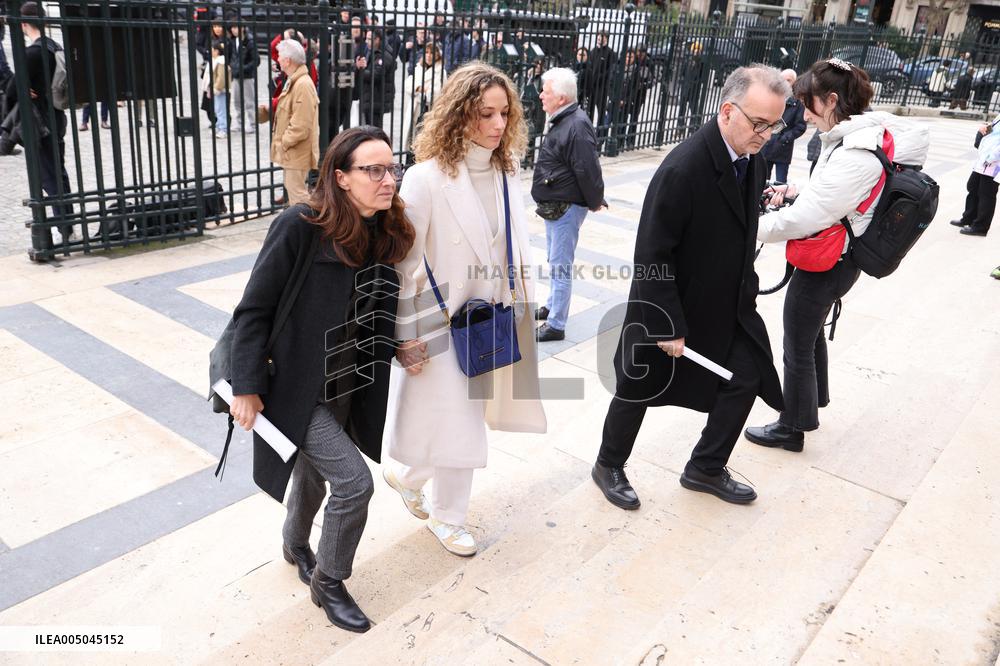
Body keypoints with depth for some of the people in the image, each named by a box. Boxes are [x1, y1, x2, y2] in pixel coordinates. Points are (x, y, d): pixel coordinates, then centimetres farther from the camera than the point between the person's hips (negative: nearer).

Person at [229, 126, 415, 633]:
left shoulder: (387, 235, -3)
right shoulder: (300, 228, -22)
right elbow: (254, 309, -17)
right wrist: (247, 388, -17)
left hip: (349, 388, 6)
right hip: (298, 387, -6)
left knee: (316, 470, 24)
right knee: (354, 481, -11)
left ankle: (296, 545, 55)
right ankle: (328, 583, 16)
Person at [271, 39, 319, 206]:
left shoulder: (303, 85, -22)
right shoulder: (293, 81, 11)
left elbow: (300, 127, -25)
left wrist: (284, 142, -15)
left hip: (298, 150, -10)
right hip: (291, 149, 10)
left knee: (297, 192, -5)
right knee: (292, 188, 19)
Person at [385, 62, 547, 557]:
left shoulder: (507, 172, 0)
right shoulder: (427, 178, -19)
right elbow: (403, 262, -15)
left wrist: (522, 305, 12)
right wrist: (406, 337, -12)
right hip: (443, 325, -6)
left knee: (463, 424, 16)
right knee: (459, 430, 5)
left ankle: (405, 473, 44)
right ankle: (446, 517, 34)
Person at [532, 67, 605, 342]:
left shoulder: (577, 127, -23)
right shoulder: (562, 121, 10)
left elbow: (588, 170, -23)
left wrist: (595, 202, -10)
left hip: (567, 207, -10)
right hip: (555, 205, 10)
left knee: (560, 265, -3)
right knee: (554, 260, 22)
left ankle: (555, 325, 5)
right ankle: (552, 307, 39)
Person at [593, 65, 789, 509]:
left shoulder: (752, 160, -2)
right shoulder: (682, 169, -28)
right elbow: (652, 257, -25)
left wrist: (745, 291, 11)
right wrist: (668, 327, -21)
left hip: (726, 304, 8)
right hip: (671, 305, -7)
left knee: (746, 380, 10)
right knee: (639, 389, 10)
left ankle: (706, 469, 30)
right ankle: (609, 467, 33)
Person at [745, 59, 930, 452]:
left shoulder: (854, 155, -29)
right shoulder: (868, 132, 2)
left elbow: (803, 219, -28)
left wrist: (749, 229, -19)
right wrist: (796, 193, -2)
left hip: (824, 267, -10)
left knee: (798, 347, 8)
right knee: (812, 333, 28)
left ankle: (791, 427, 25)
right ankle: (812, 402, 49)